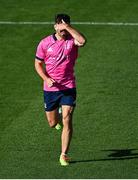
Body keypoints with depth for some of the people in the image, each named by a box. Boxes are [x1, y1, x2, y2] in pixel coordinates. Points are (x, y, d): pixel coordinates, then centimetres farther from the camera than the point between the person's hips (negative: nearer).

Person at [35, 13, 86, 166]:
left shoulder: (72, 40, -6)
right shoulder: (45, 43, -2)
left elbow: (82, 41, -31)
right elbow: (38, 64, 5)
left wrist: (68, 27, -27)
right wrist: (47, 79, -11)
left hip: (68, 87, -2)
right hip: (50, 89, 2)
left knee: (67, 121, -10)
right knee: (53, 123, 11)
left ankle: (64, 155, -1)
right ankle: (57, 115, 49)